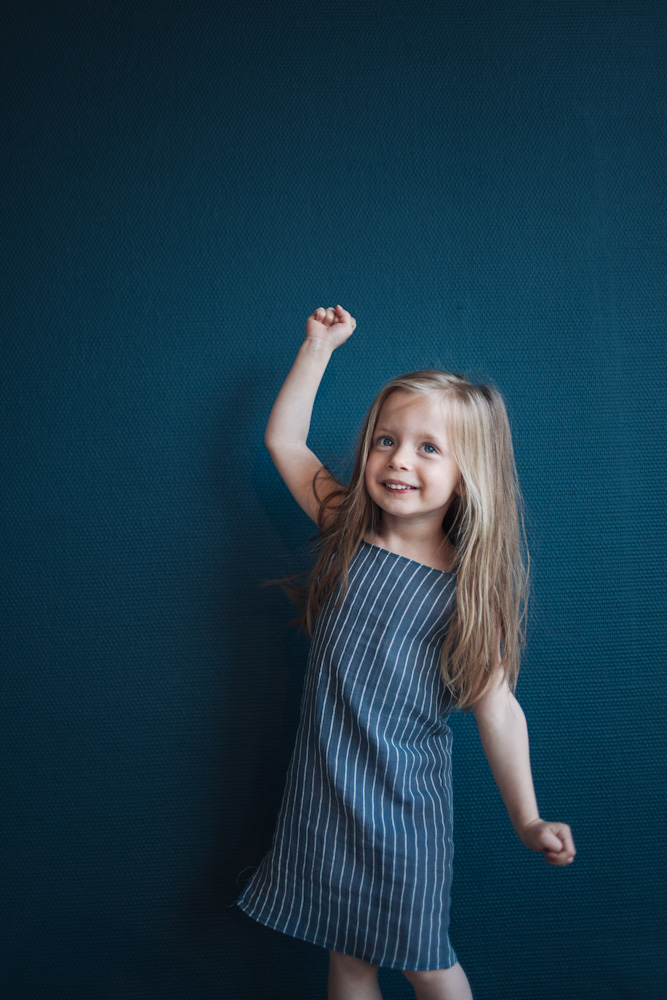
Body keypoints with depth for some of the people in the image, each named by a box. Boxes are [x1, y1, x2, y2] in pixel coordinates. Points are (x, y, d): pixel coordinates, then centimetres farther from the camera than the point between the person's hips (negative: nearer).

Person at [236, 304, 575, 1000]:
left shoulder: (469, 585, -12)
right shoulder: (347, 530, -4)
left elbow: (495, 706, -7)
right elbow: (283, 437, 3)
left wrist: (526, 819, -6)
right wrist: (319, 345, 4)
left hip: (405, 800, -2)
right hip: (325, 788, 3)